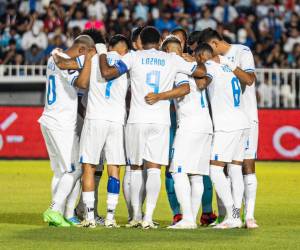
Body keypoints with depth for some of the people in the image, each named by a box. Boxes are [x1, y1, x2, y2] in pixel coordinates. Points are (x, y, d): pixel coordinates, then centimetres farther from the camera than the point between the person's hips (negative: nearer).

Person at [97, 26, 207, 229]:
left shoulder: (134, 57, 3)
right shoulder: (172, 60, 7)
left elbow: (107, 72, -6)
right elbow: (201, 72, 14)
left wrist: (102, 54, 12)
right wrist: (193, 60, 33)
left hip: (137, 120, 0)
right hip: (161, 121, 0)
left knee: (136, 169, 13)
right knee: (154, 170, -3)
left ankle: (136, 216, 16)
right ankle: (148, 217, -14)